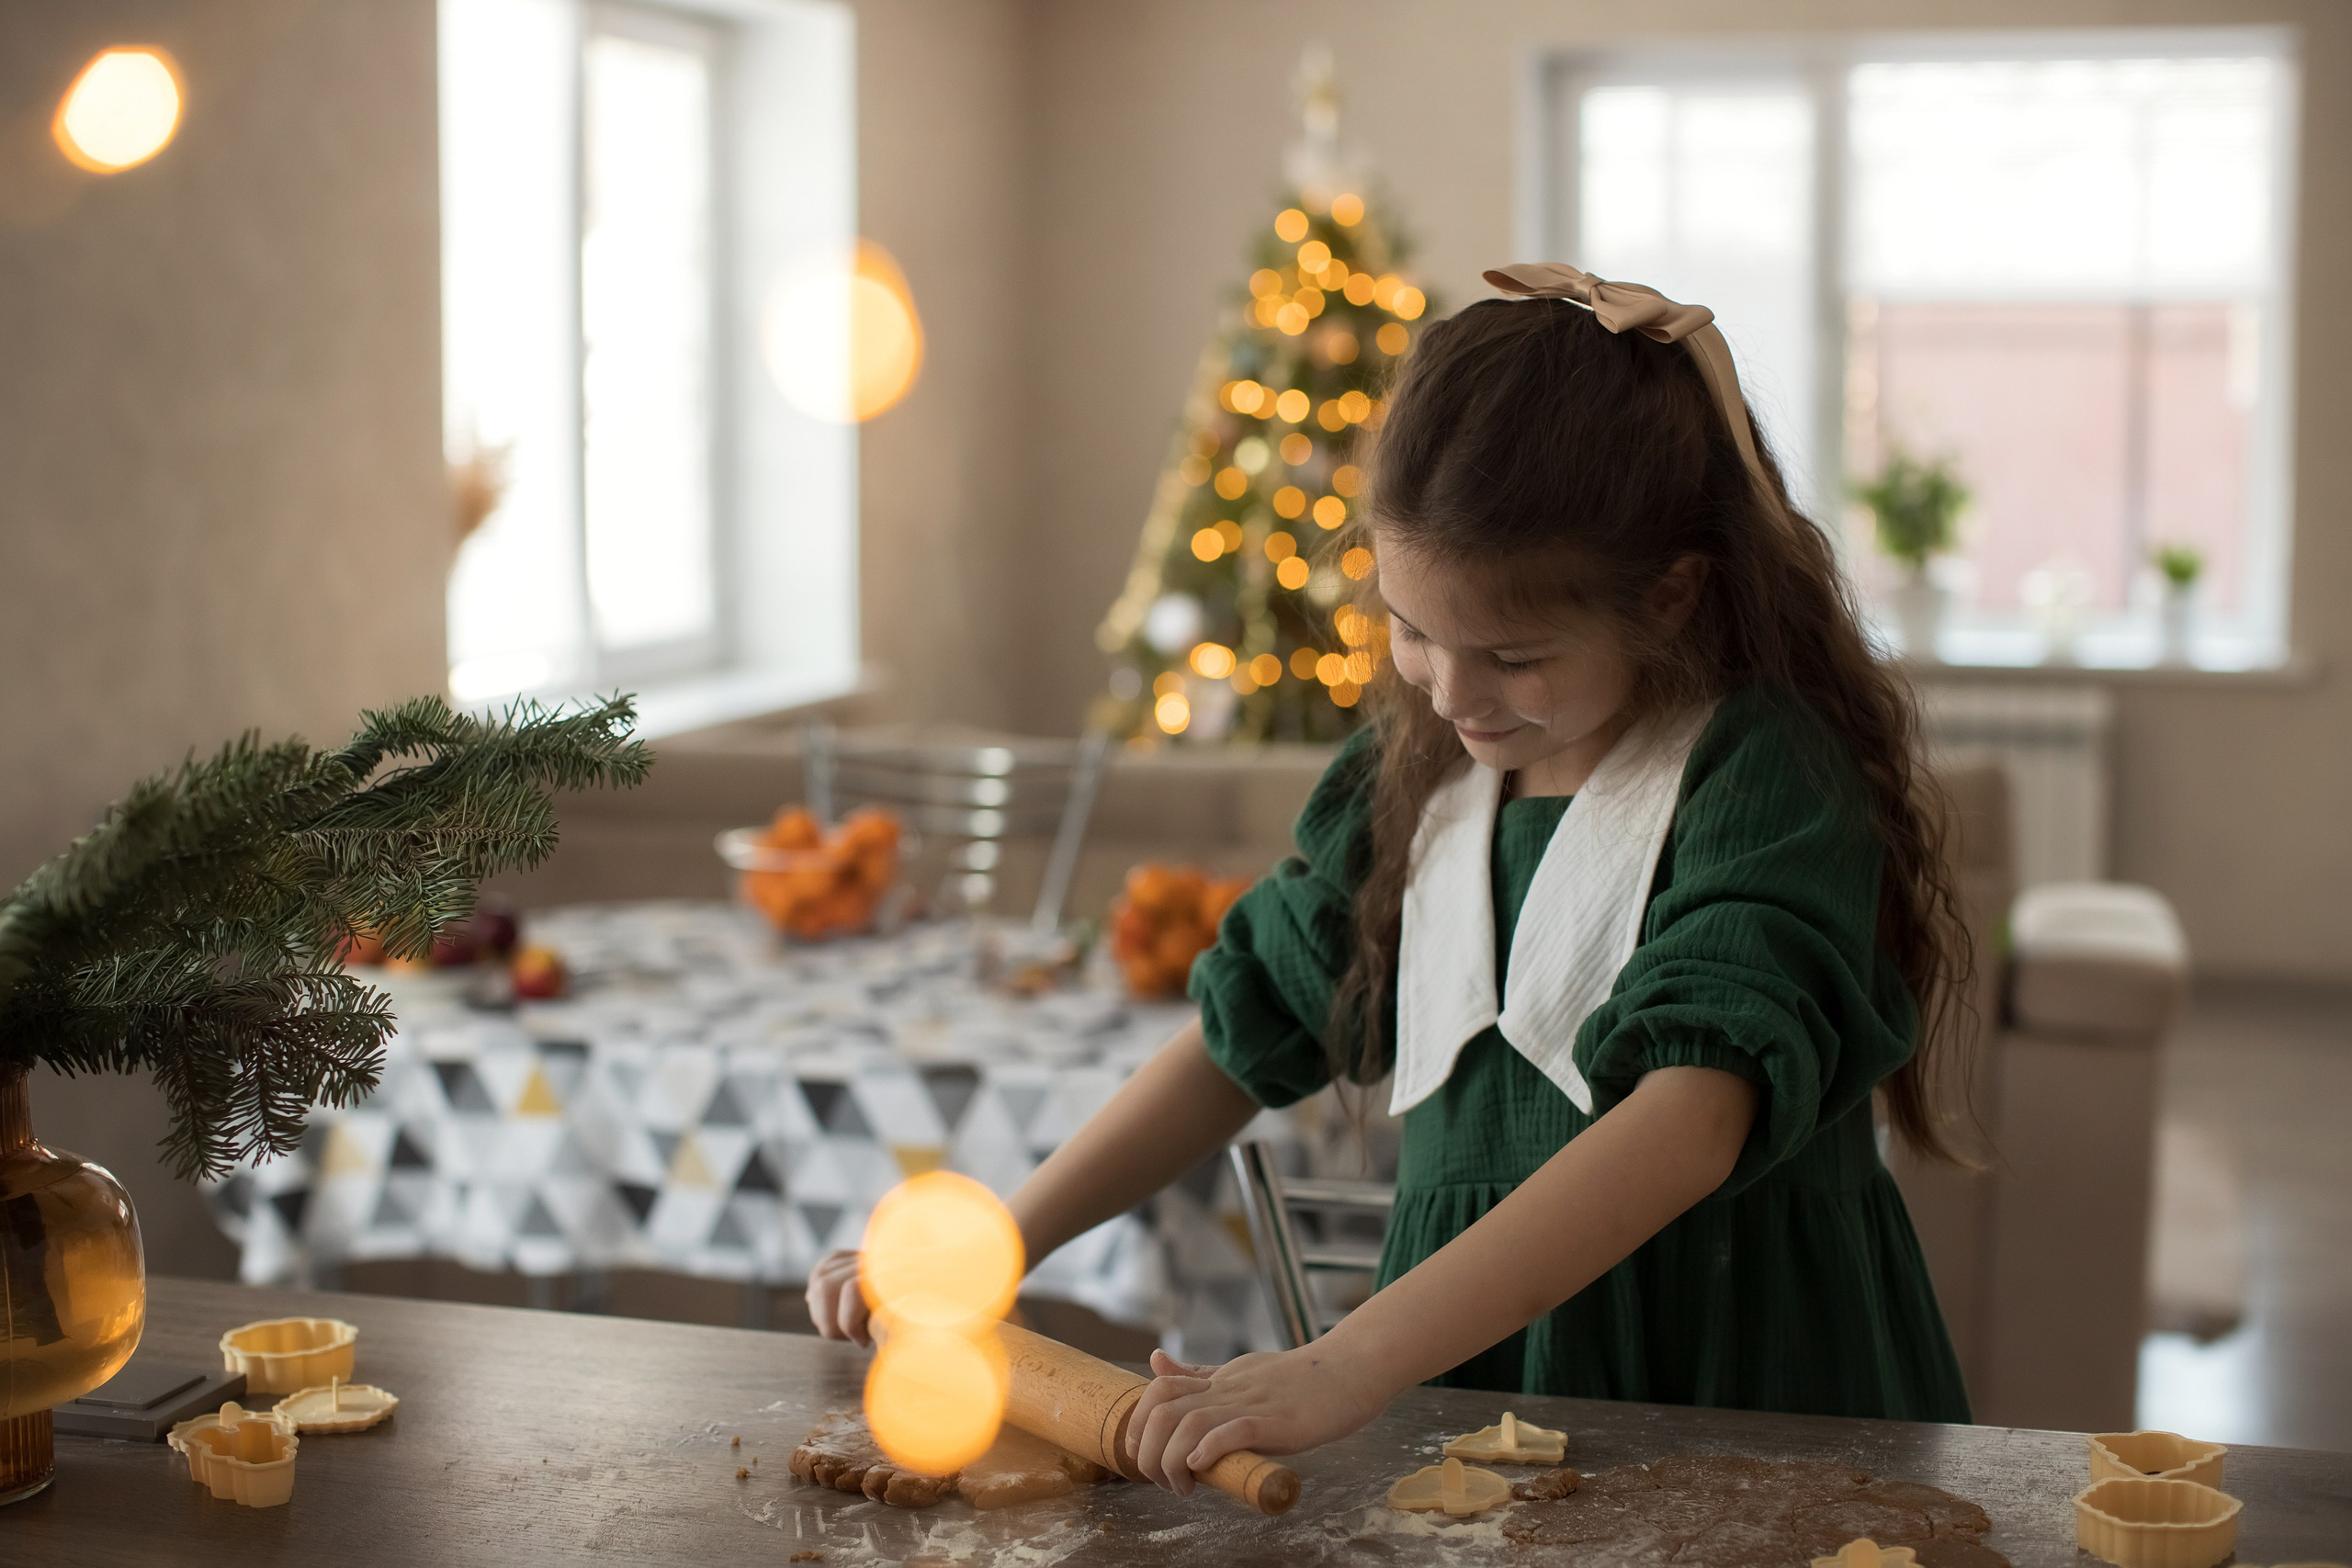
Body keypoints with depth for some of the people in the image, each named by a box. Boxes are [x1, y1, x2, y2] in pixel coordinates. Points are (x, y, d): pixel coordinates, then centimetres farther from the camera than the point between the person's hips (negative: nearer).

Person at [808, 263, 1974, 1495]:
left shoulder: (1766, 780, -12)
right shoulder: (1415, 772, 8)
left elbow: (1692, 1116, -27)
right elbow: (1247, 1031, 17)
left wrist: (1349, 1367, -35)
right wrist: (984, 1251, 8)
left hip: (1742, 1398, -3)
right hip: (1463, 1393, 3)